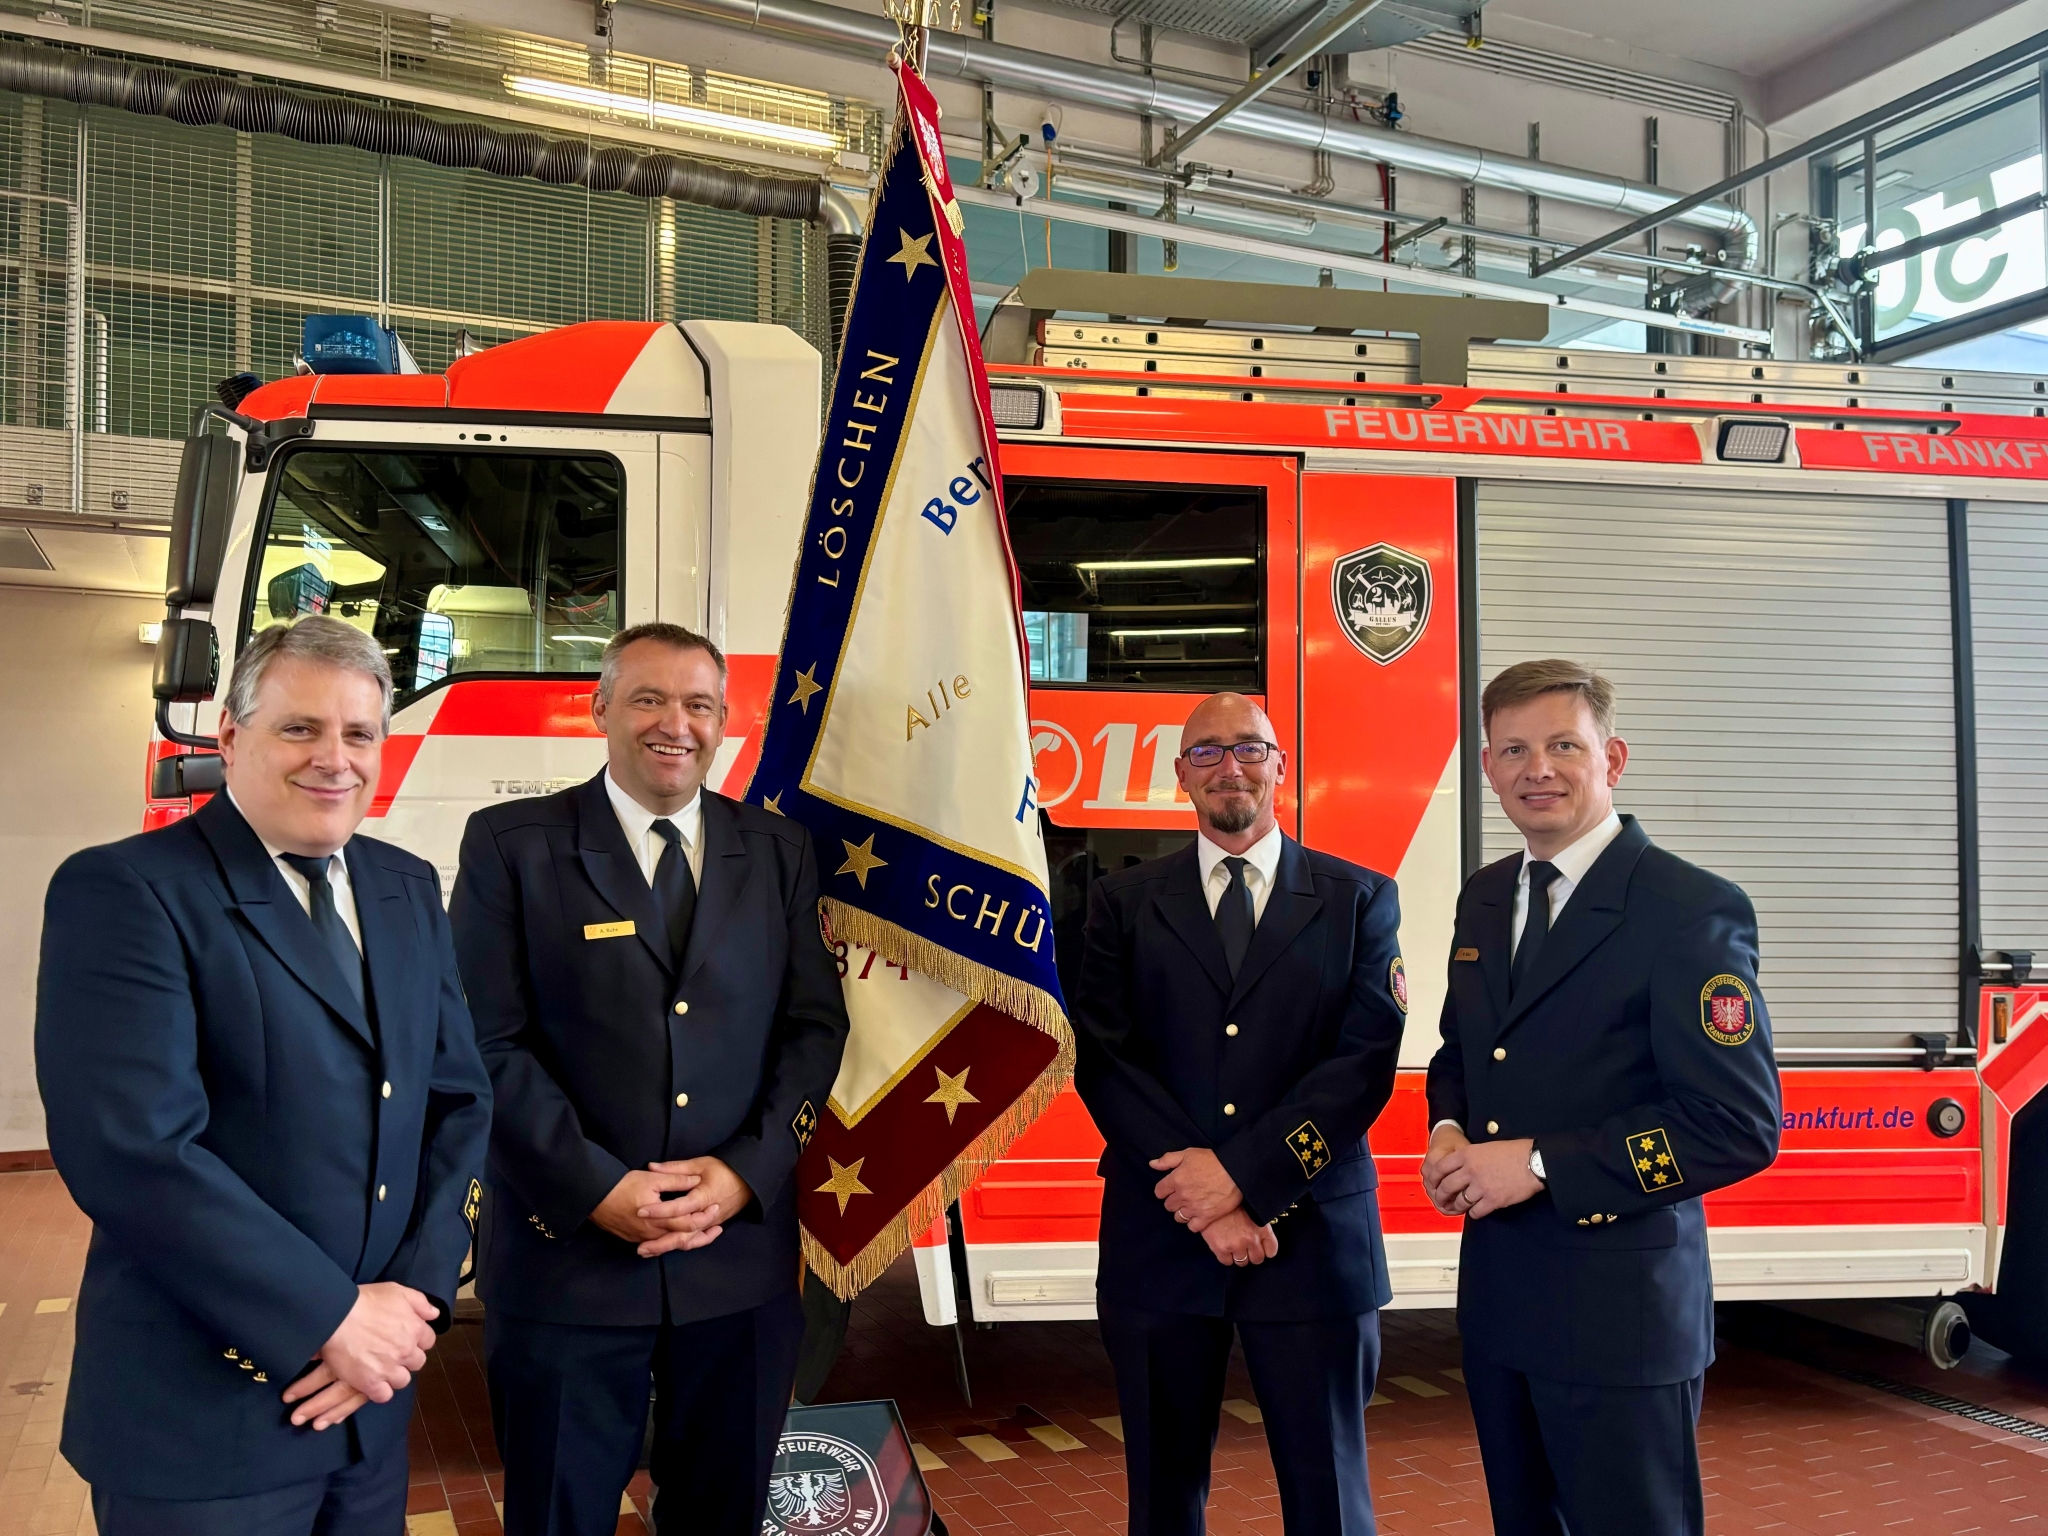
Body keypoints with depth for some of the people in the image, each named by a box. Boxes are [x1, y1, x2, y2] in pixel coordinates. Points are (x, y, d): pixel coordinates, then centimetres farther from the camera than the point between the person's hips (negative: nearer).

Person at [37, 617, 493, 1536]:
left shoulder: (408, 891, 8)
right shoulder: (123, 892, -13)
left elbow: (459, 1099, 7)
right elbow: (134, 1147, -22)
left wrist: (420, 1289, -7)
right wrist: (334, 1318, -19)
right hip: (197, 1420, -6)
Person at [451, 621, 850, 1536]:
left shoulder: (778, 852, 8)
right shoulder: (511, 845, -2)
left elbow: (815, 1025, 5)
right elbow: (490, 1044, -7)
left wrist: (746, 1171, -9)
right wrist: (598, 1189, -15)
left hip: (743, 1255, 3)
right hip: (568, 1255, -2)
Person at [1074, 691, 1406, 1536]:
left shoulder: (1359, 898, 5)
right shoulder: (1123, 902, 7)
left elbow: (1366, 1060, -5)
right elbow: (1103, 1060, -3)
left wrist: (1243, 1170, -16)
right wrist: (1207, 1201, -13)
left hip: (1312, 1238, -1)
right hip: (1160, 1239, 1)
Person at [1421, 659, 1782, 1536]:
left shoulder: (1690, 909, -15)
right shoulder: (1485, 899, 8)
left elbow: (1740, 1126, -19)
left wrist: (1542, 1165, -21)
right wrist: (1448, 1129, -2)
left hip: (1620, 1307, -7)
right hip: (1496, 1298, 7)